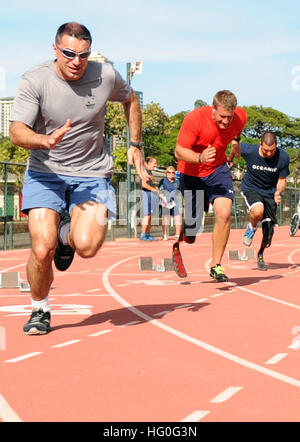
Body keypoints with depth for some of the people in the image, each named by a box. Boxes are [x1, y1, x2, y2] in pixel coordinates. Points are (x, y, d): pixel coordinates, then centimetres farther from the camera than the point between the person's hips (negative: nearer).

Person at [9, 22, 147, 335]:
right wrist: (46, 140, -39)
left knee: (87, 246, -22)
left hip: (92, 174, 1)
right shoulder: (35, 81, -11)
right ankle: (40, 311, 14)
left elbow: (131, 100, 17)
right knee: (42, 250, -15)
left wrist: (135, 145, 12)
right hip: (45, 172, -1)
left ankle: (67, 236, 18)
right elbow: (16, 132, -18)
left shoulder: (105, 76, -5)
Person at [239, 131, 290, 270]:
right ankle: (252, 228, 1)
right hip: (250, 188, -2)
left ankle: (260, 254, 28)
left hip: (270, 192, 2)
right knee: (258, 211, -35)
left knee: (269, 229, 0)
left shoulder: (283, 158, -18)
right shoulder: (249, 151, -24)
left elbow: (282, 180, -6)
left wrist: (278, 192, -24)